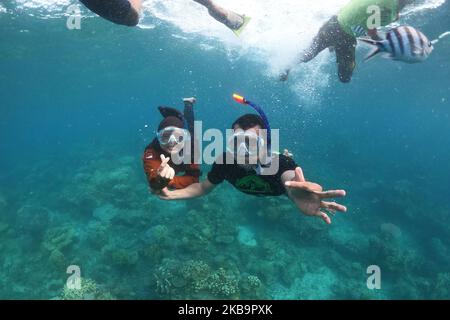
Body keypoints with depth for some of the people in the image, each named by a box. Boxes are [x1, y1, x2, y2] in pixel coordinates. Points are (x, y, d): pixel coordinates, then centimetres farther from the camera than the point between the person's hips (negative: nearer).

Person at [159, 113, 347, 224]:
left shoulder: (279, 162, -49)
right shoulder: (225, 162, -39)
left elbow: (290, 179, -73)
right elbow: (204, 187, -21)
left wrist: (297, 194, -97)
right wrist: (172, 194, -35)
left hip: (278, 190, -3)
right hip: (251, 191, 3)